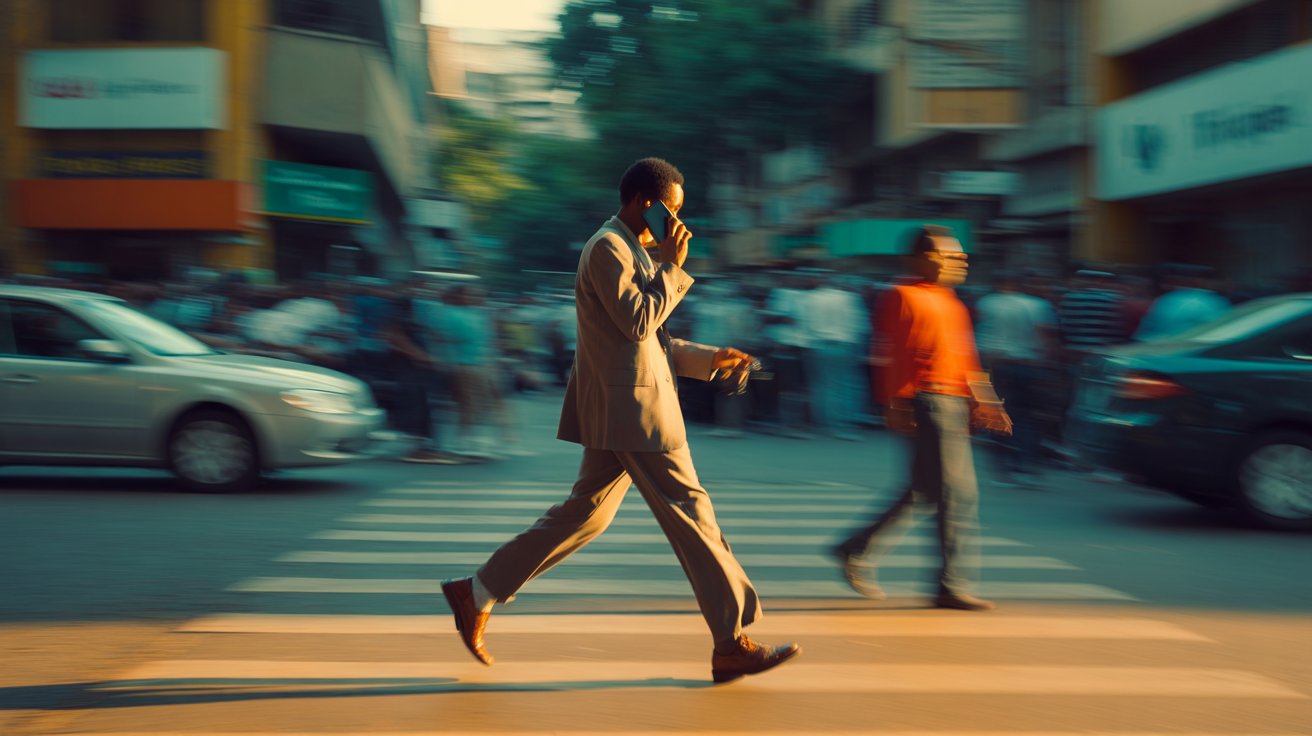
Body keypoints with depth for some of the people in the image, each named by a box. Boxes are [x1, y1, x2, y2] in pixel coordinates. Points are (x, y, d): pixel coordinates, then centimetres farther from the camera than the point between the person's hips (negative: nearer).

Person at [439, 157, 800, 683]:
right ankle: (731, 644, 1)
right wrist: (671, 267, -11)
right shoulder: (608, 247, -12)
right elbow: (639, 322, -20)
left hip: (619, 411, 10)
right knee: (690, 515, -5)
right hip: (632, 409, -10)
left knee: (583, 514, 14)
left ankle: (477, 593, 18)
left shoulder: (628, 250, 20)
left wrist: (709, 359, 16)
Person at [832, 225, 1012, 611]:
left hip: (955, 405, 10)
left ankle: (855, 550, 21)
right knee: (958, 494, -8)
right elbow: (891, 356, -13)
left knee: (925, 492, 12)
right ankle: (952, 585, -1)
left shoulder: (952, 304, 21)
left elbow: (965, 361, 23)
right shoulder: (905, 297, -7)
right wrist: (896, 406, -19)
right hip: (929, 403, -10)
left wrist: (984, 404, 17)